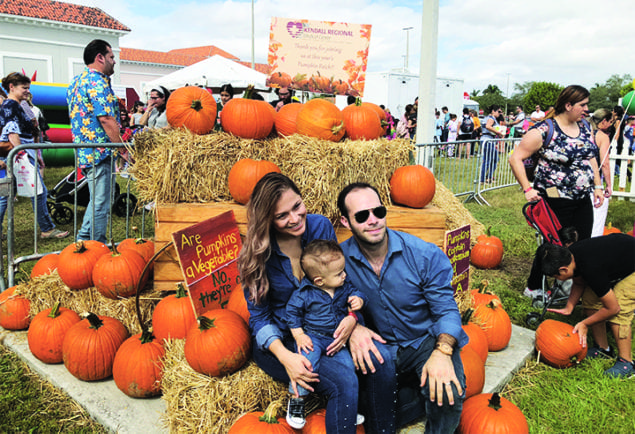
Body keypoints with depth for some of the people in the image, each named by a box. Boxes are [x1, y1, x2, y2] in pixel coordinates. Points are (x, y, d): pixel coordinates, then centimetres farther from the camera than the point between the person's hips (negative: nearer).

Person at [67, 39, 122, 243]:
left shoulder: (76, 81, 19)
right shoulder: (97, 81, -13)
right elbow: (106, 119, -21)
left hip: (84, 151, 10)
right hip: (100, 151, -10)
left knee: (97, 200, 21)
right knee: (101, 204, -3)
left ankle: (83, 241, 27)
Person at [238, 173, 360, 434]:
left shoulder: (320, 227, -5)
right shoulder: (256, 254, -11)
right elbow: (259, 316, -7)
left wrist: (352, 316, -15)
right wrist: (285, 356, -26)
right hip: (278, 342, -3)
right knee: (344, 384, -28)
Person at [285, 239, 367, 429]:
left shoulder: (343, 286, -4)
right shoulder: (304, 294, -17)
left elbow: (354, 292, 11)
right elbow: (292, 312, -7)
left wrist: (358, 299, -13)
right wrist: (299, 336, -13)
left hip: (337, 338, 5)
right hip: (313, 336, -5)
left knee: (348, 365, -6)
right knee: (307, 361, -30)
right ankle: (297, 398, -7)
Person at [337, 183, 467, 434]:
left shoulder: (425, 255, -13)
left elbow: (446, 310, -10)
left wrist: (442, 351, -28)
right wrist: (351, 326, -21)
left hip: (425, 342, -1)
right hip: (380, 346, 1)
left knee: (447, 393, -29)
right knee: (377, 357, -34)